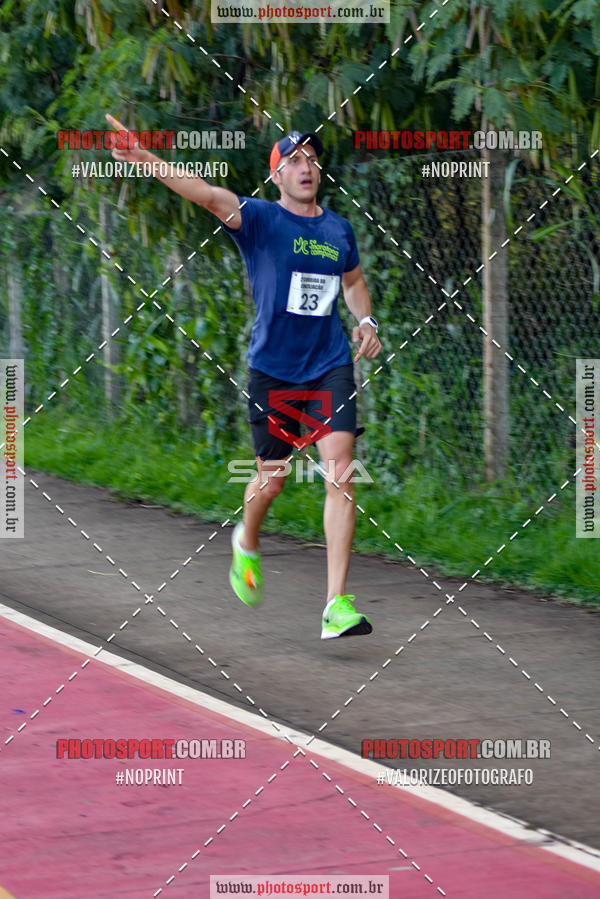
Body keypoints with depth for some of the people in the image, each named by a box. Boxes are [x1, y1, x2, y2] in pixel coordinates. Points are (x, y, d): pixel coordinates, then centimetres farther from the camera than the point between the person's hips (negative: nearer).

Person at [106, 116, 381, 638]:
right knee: (272, 481, 8)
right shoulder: (259, 219, -5)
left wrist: (366, 321, 7)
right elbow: (210, 195, -22)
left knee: (340, 473, -13)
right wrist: (148, 160, -38)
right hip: (273, 370, -2)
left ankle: (337, 606, -13)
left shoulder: (340, 229, 8)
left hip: (330, 366, 2)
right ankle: (247, 544, 45)